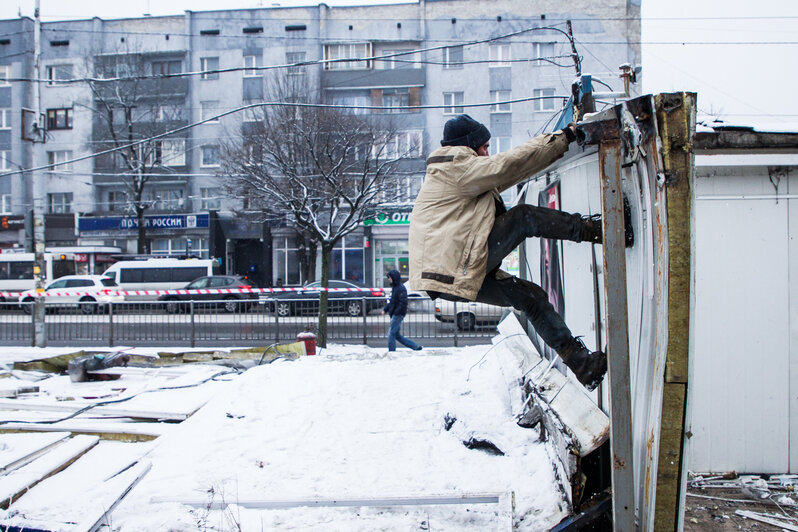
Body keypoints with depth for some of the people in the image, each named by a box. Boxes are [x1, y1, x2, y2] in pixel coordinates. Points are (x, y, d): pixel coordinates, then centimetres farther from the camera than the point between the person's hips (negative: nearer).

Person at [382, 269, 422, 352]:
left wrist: (396, 312, -23)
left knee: (391, 333, -7)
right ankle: (416, 347, 14)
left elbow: (403, 303, -21)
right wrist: (385, 309, 14)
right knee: (397, 335, 11)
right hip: (394, 315, 10)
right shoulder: (394, 287, 15)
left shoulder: (401, 288, -15)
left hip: (398, 315, -10)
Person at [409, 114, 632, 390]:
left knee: (531, 296, 9)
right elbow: (509, 164, -11)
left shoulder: (459, 176, 28)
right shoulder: (456, 168, -5)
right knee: (523, 218, -11)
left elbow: (502, 177, 30)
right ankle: (590, 229, 2)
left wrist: (558, 143, 27)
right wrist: (561, 139, -2)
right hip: (453, 270, -10)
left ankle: (581, 361, 12)